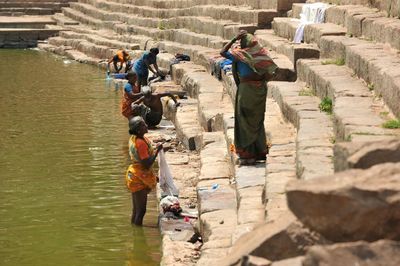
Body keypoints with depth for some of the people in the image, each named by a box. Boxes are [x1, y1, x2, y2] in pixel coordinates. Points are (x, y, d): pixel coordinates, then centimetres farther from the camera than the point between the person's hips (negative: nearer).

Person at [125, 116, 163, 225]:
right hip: (139, 179, -10)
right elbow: (147, 164, -27)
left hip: (134, 175, 10)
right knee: (141, 210, -1)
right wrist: (157, 150, -21)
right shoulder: (140, 143, -25)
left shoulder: (134, 139, 5)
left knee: (136, 210, 18)